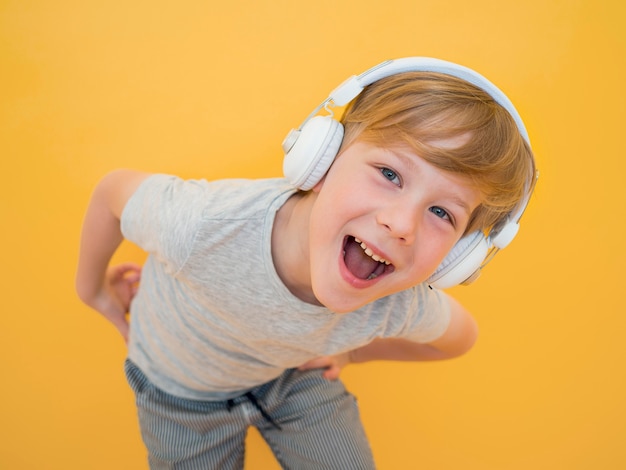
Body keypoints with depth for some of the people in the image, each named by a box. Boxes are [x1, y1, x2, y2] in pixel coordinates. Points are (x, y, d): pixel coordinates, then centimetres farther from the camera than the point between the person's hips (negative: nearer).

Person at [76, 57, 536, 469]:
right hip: (183, 387, -1)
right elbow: (114, 189, -21)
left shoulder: (404, 306, -32)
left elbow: (460, 337, -6)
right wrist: (93, 287, -3)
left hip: (296, 372, 2)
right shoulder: (201, 228, -44)